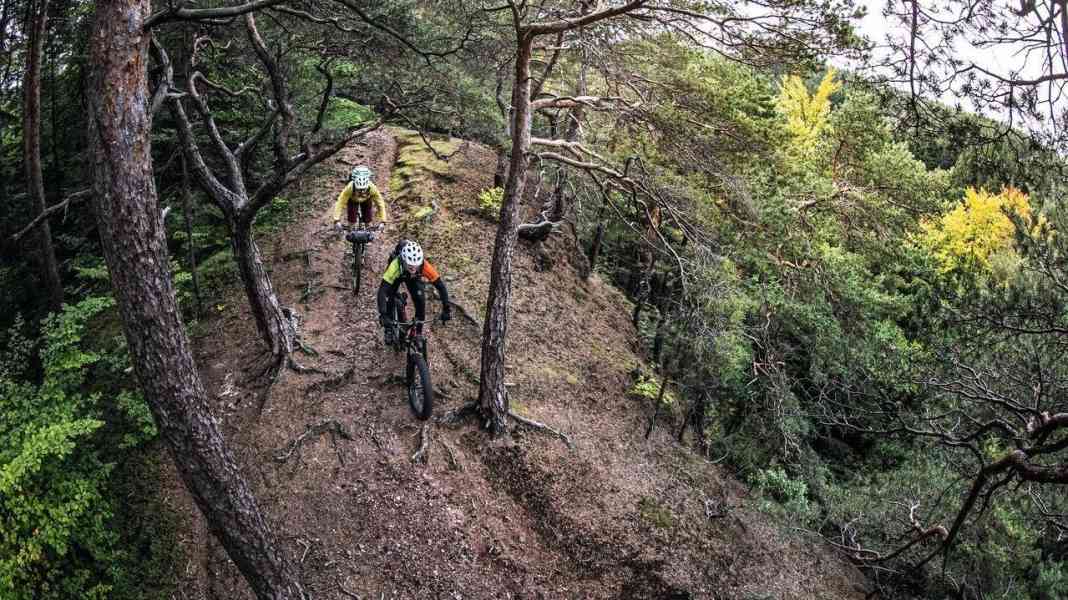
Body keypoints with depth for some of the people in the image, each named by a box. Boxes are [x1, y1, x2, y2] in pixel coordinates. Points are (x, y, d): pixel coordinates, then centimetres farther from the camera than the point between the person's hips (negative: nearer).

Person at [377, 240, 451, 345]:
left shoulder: (425, 266, -41)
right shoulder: (395, 266, -46)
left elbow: (440, 285, -34)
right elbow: (382, 290, -48)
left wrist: (447, 308, -42)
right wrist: (382, 315, -58)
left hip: (414, 278, 1)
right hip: (397, 276, -1)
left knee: (420, 301, -15)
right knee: (390, 299, -17)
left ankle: (418, 333, 5)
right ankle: (389, 330, 7)